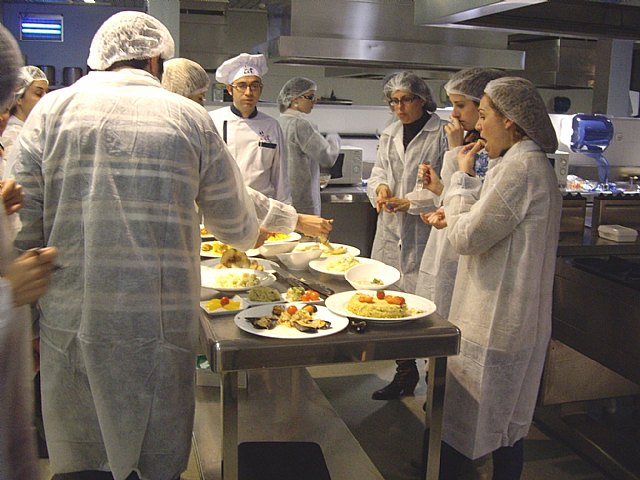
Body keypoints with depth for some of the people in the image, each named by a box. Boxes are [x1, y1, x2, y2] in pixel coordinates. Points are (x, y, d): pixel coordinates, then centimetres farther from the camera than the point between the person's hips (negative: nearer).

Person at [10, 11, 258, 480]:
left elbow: (23, 226, 1)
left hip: (70, 324, 2)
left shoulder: (52, 110, 3)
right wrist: (251, 234, 31)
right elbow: (236, 226, 7)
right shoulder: (190, 117, 1)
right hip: (159, 328, -1)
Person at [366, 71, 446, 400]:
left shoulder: (441, 135, -6)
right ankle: (405, 371, 26)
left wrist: (413, 202, -17)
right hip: (391, 229, 7)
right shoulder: (389, 134, 16)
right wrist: (380, 187, -5)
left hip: (423, 231, -6)